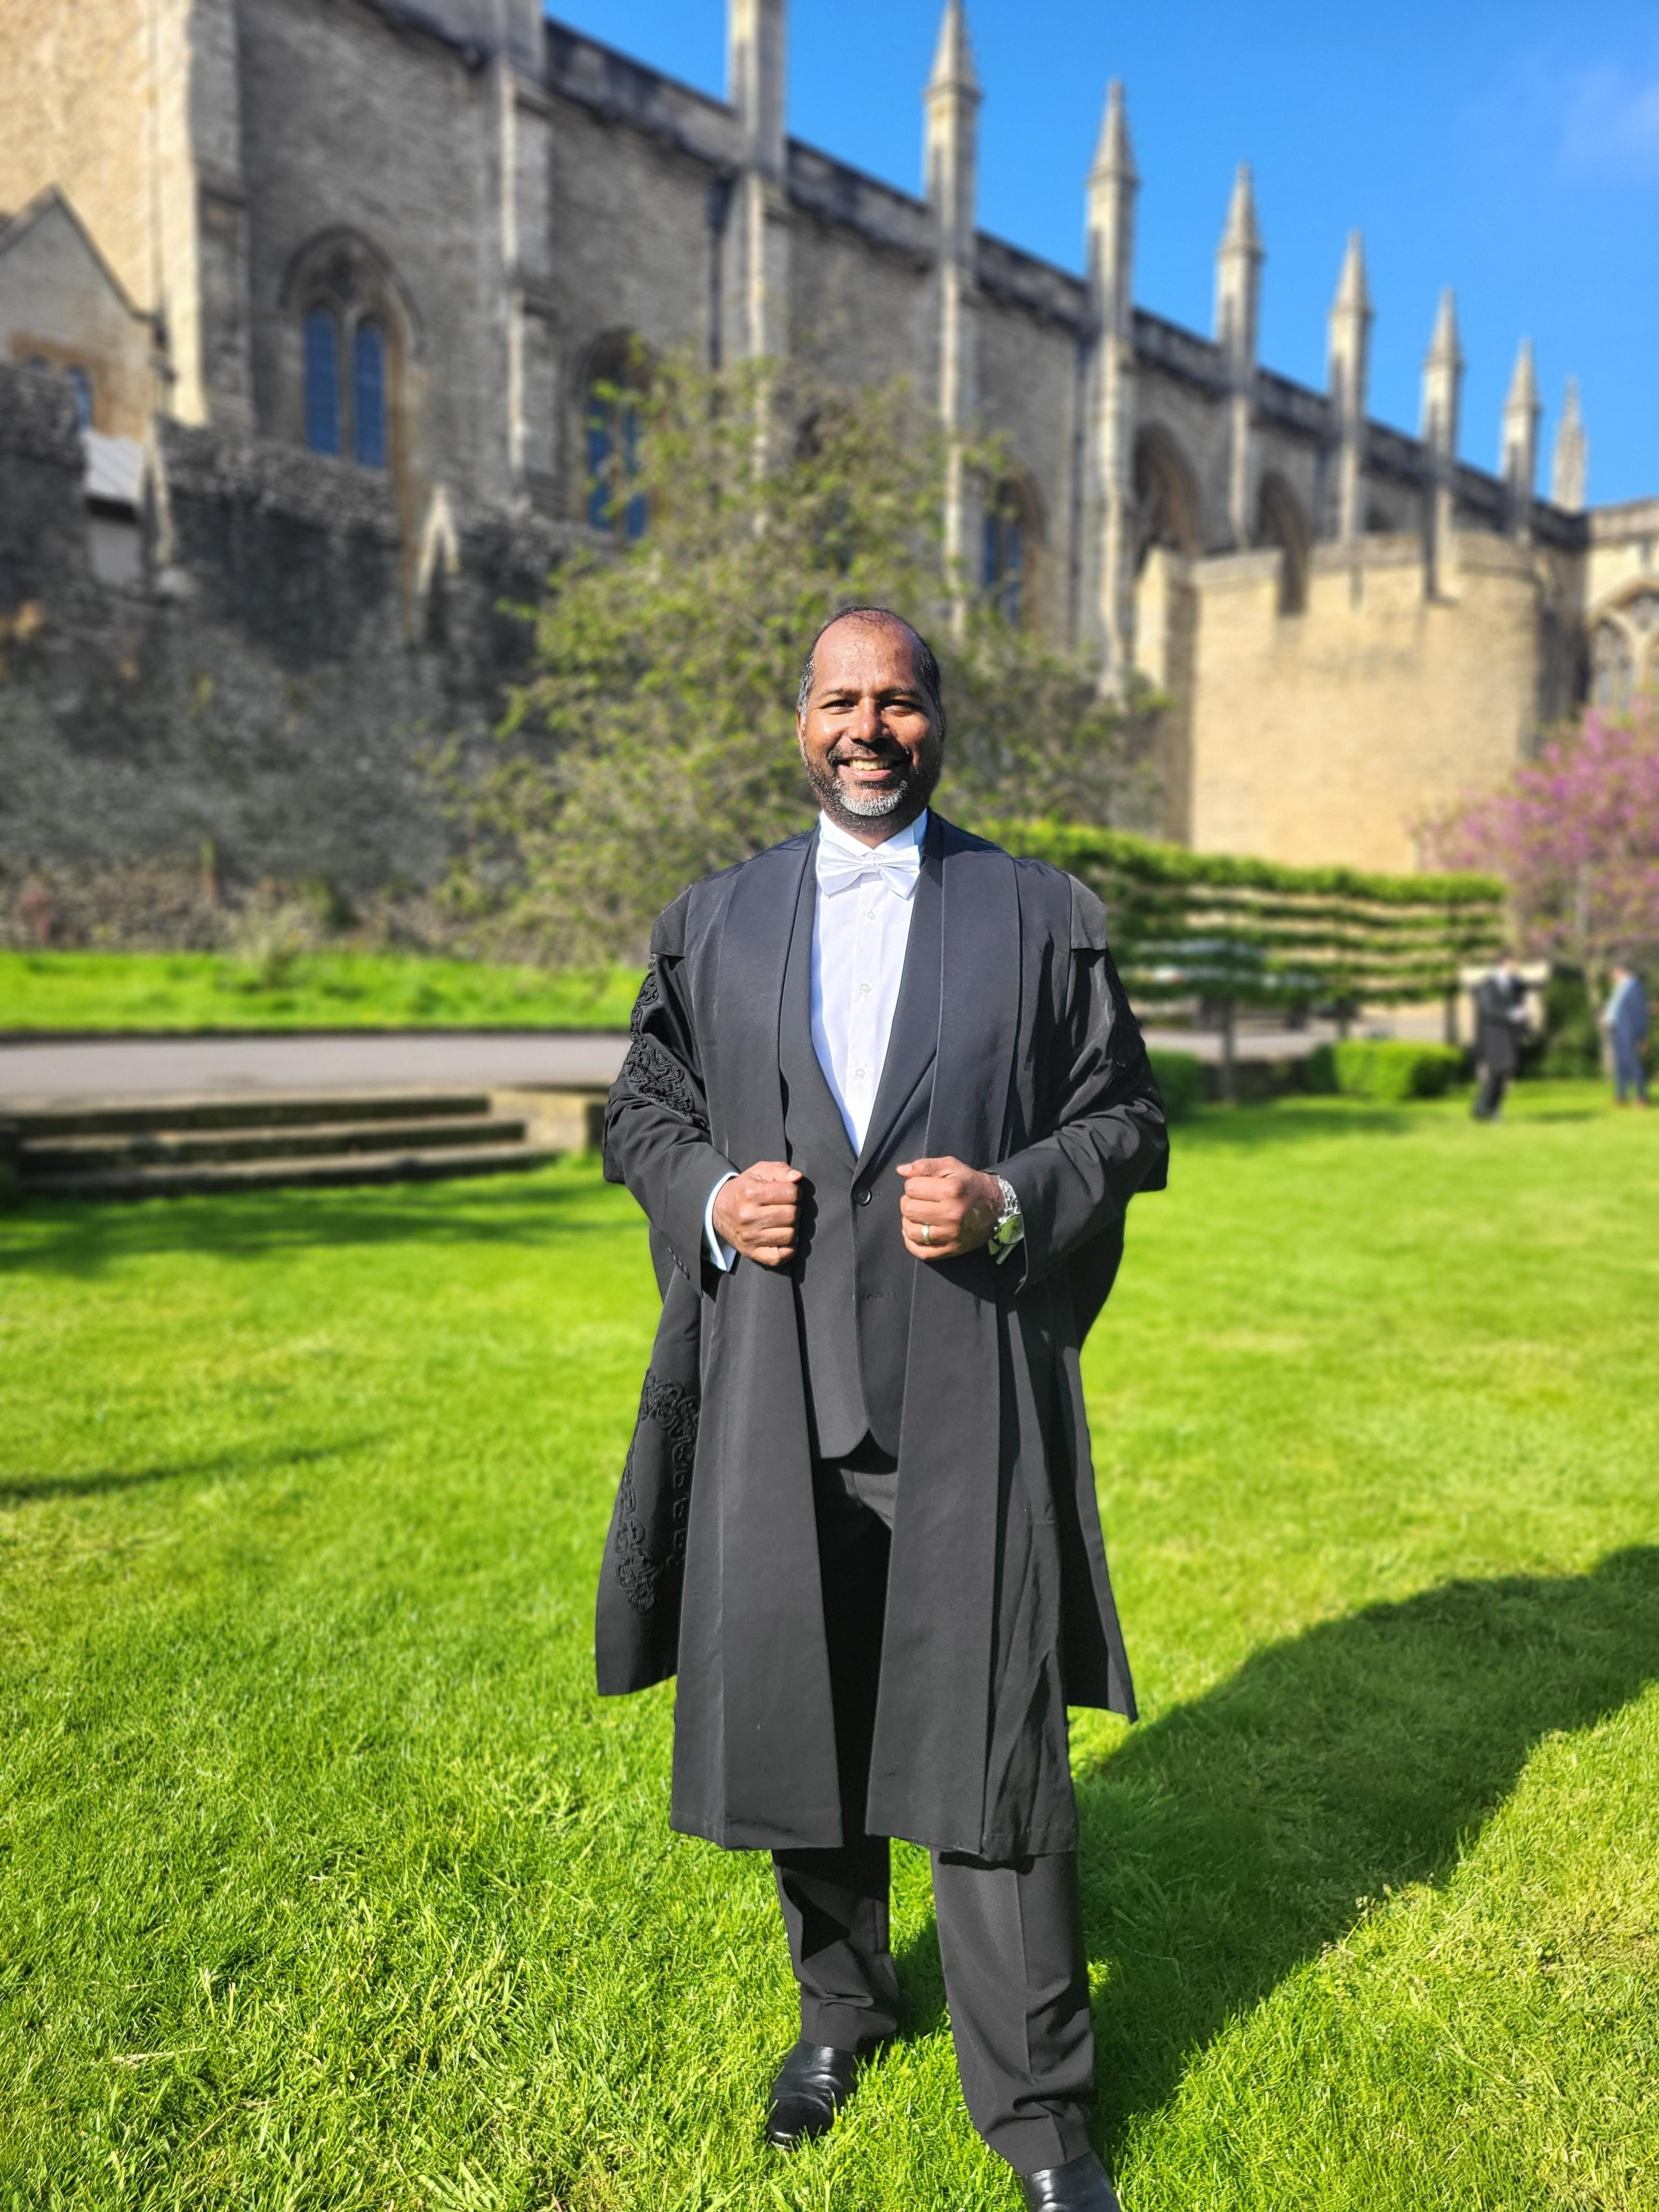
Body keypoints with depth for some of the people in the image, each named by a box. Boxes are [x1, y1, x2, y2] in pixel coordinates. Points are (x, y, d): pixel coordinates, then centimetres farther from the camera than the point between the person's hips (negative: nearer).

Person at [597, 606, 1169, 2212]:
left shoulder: (1042, 917, 5)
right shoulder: (714, 921, 10)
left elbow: (1125, 1122, 5)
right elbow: (642, 1108, 15)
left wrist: (1009, 1201, -14)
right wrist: (710, 1199, -6)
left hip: (967, 1380, -2)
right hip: (773, 1379, 3)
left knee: (987, 1732, 2)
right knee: (788, 1705, 13)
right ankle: (841, 2003, 39)